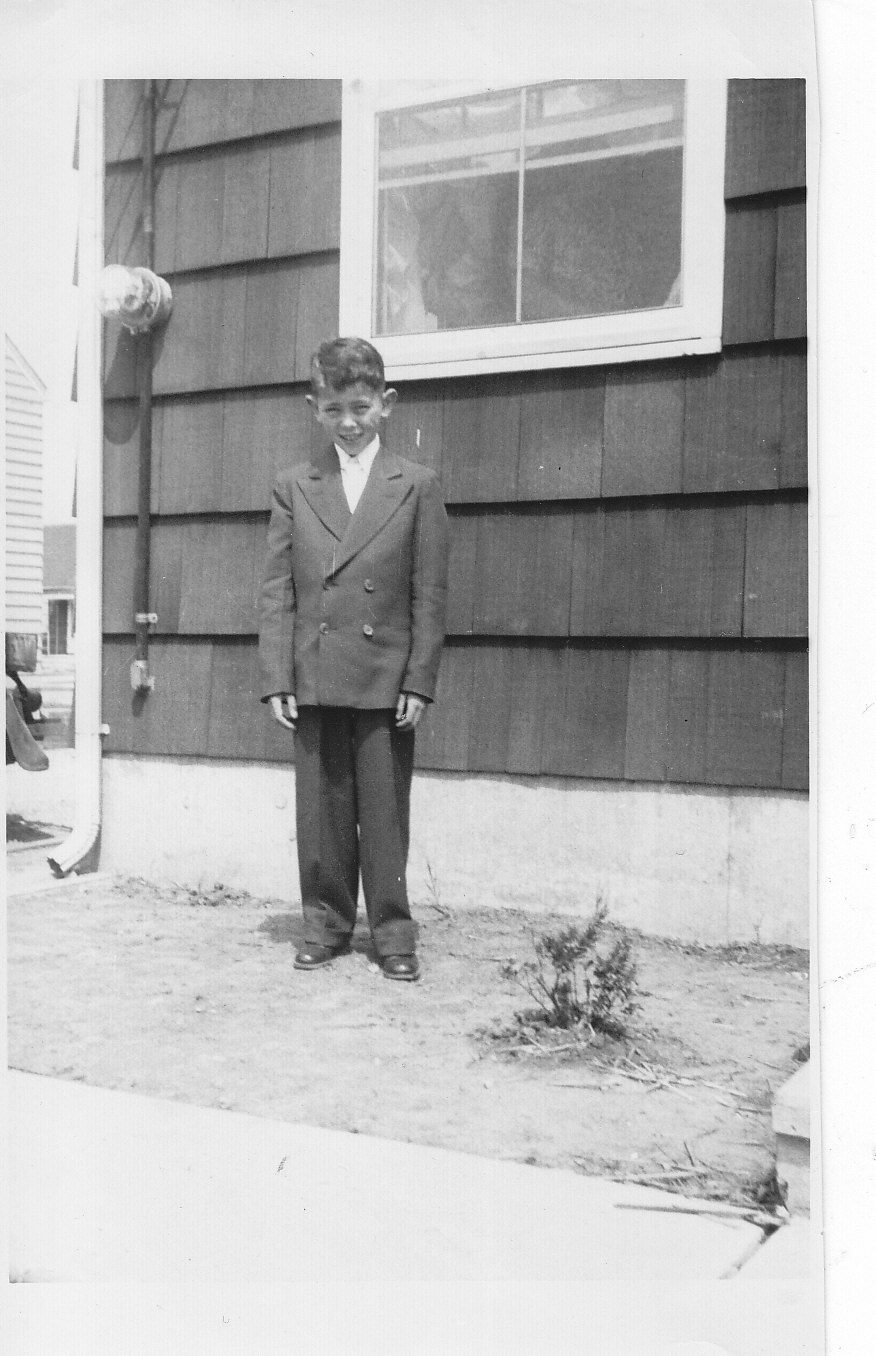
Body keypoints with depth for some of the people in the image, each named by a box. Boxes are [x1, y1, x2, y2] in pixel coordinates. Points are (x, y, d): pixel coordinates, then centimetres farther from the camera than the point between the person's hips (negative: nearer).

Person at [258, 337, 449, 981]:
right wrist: (277, 678, -2)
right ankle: (326, 923, 22)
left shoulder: (417, 486, 3)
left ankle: (393, 932, 17)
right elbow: (276, 591, 5)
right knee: (320, 809, 8)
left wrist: (419, 680, -6)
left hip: (386, 679, -2)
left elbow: (430, 594, 0)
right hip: (313, 679, 2)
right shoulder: (294, 488, 8)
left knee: (386, 812, 4)